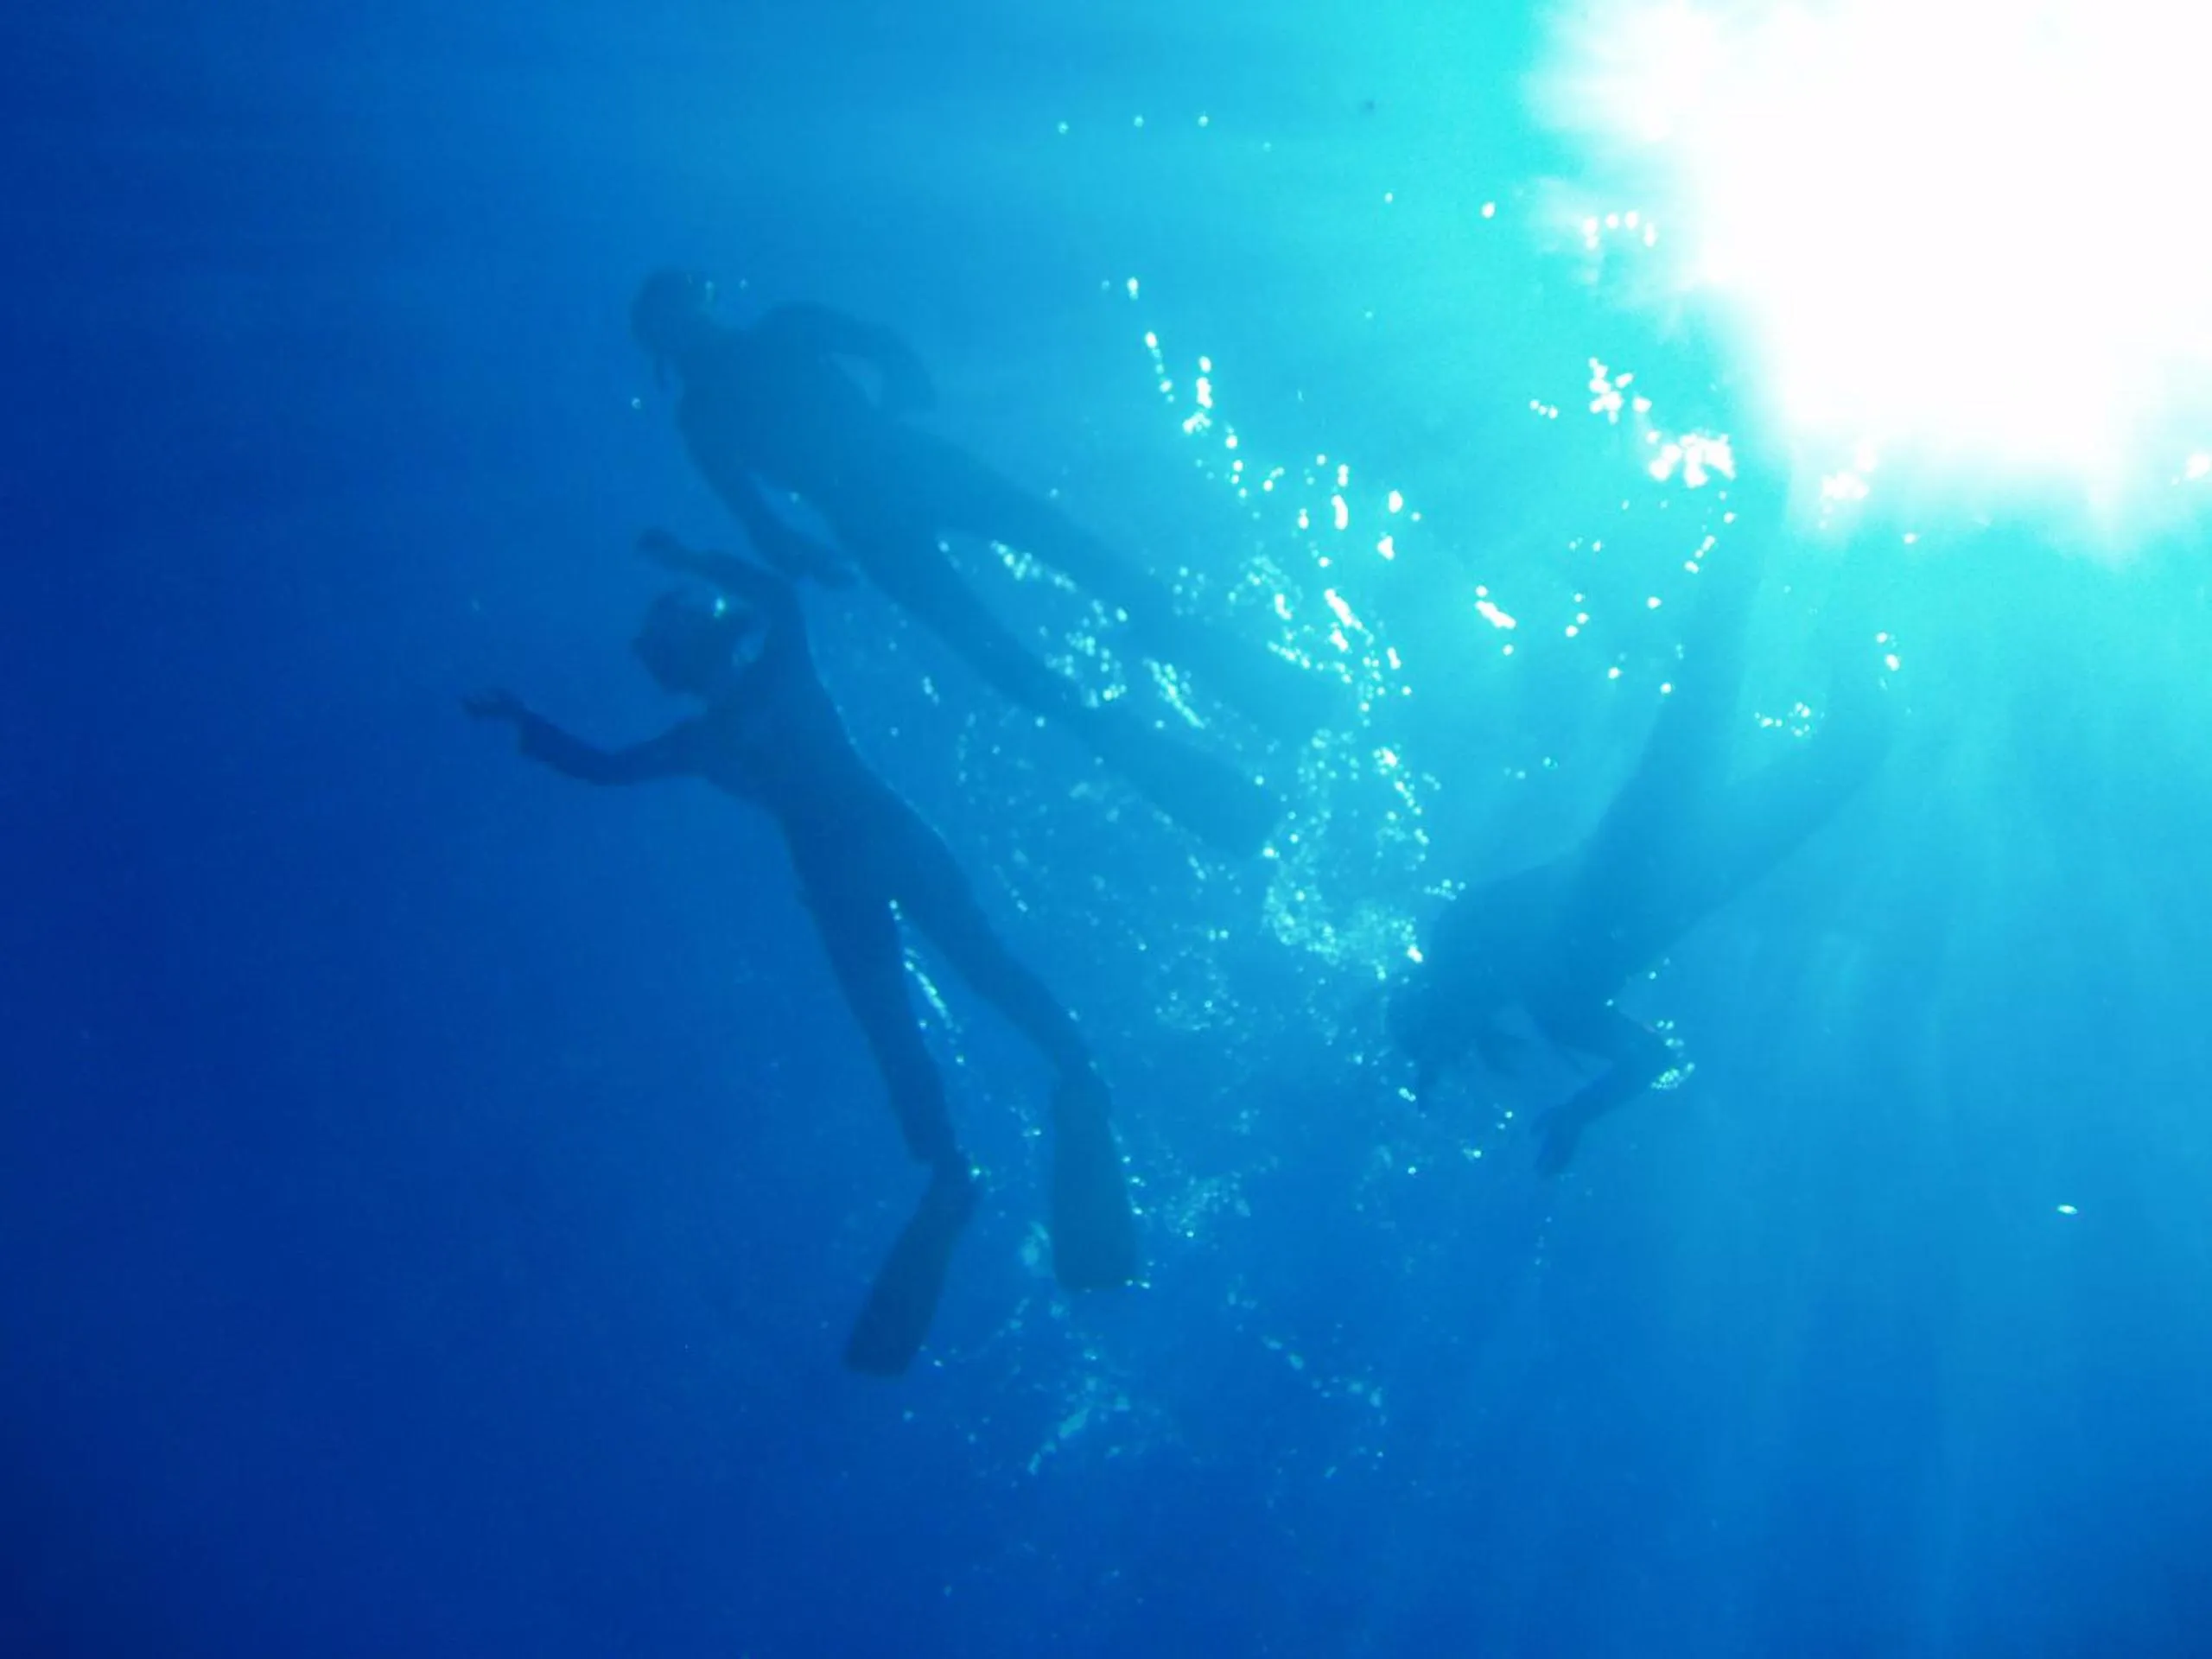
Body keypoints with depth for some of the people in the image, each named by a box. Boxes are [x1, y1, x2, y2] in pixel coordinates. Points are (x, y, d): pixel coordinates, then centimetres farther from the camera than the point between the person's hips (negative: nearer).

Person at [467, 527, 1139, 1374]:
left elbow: (778, 593, -1)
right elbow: (603, 767, 28)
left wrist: (687, 559, 6)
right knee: (887, 1030, -9)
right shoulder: (698, 739, 24)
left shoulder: (782, 670, 15)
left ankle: (1078, 1074, -25)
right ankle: (948, 1175, -16)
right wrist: (520, 719, 28)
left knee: (976, 955, -20)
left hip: (882, 830, -4)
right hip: (830, 870, 4)